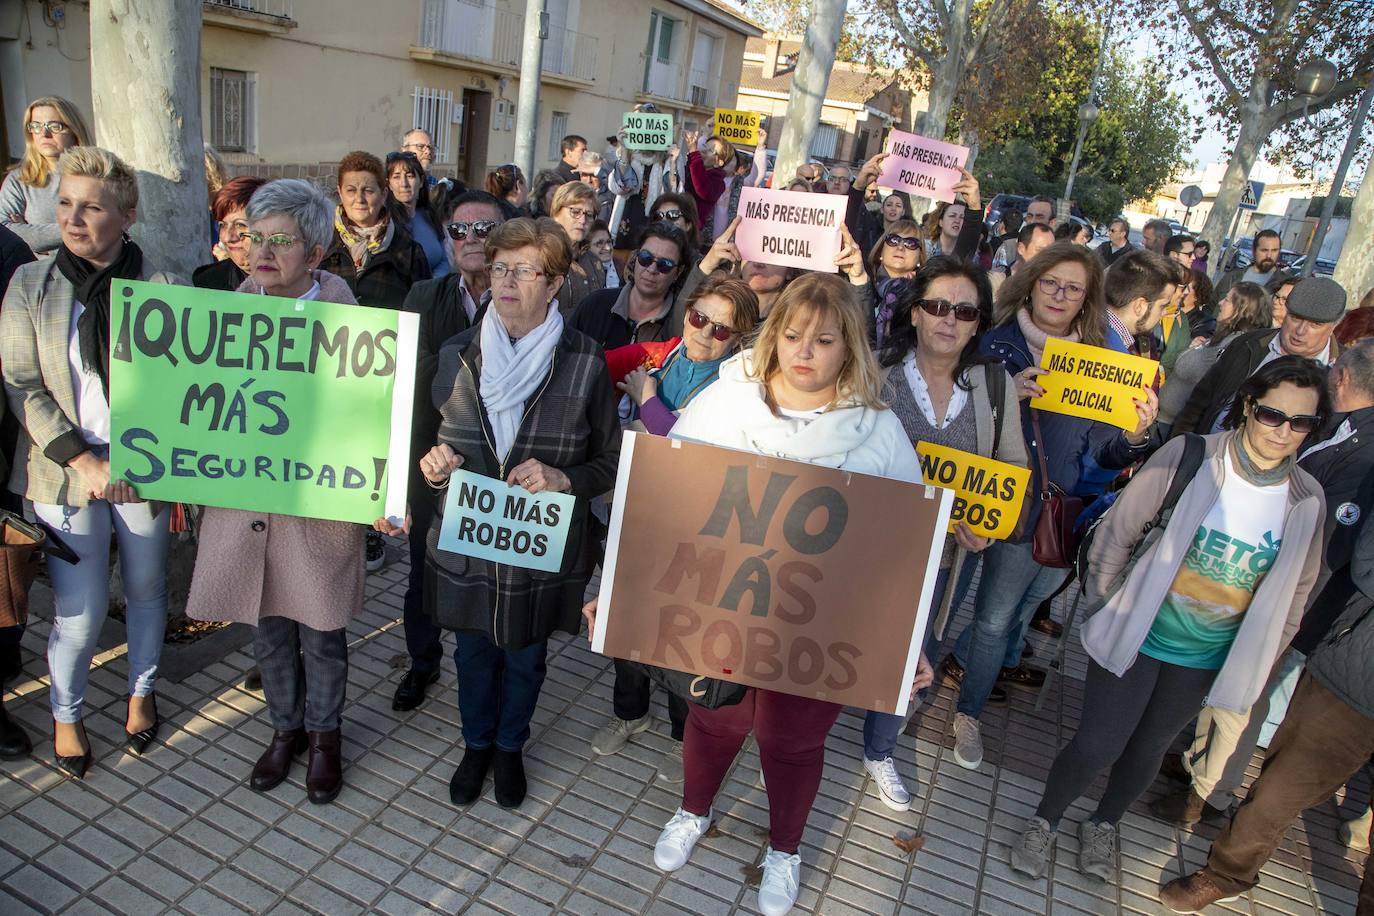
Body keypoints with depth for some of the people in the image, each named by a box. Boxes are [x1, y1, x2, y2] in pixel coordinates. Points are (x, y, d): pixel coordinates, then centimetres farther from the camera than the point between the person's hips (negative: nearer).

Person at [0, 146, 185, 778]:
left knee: (147, 591, 15)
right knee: (80, 611, 4)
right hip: (64, 471, 0)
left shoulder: (163, 288, -3)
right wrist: (84, 462, -14)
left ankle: (141, 692, 40)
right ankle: (65, 714, 31)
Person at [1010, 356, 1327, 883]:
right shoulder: (1189, 457, -16)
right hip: (1136, 637, -3)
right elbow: (1118, 532, -8)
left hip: (1205, 660, 3)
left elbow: (1294, 593, 7)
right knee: (1096, 747, 1)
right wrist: (1105, 607, -1)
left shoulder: (1307, 501, -6)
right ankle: (1043, 821, 28)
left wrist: (1255, 667, 10)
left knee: (1147, 751, 19)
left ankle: (1103, 825, 45)